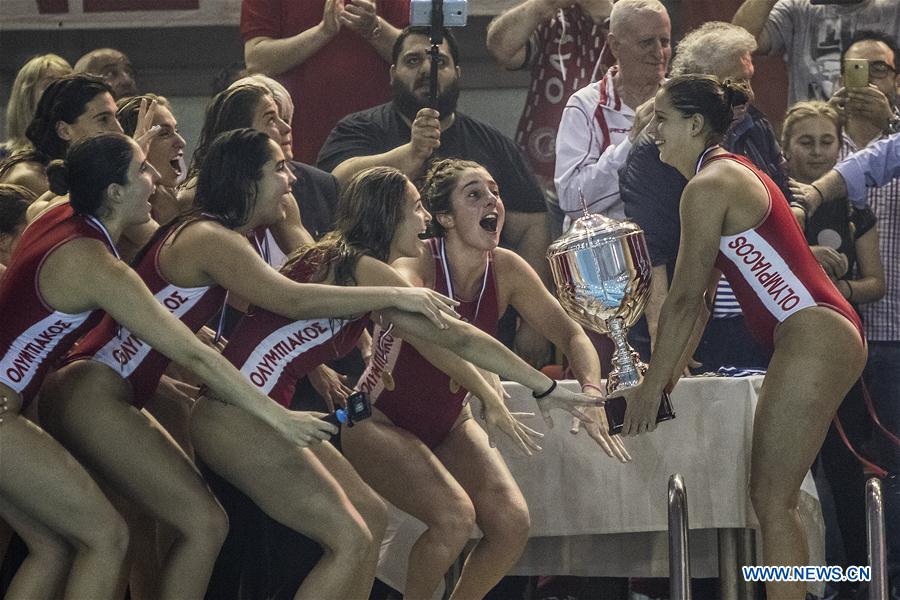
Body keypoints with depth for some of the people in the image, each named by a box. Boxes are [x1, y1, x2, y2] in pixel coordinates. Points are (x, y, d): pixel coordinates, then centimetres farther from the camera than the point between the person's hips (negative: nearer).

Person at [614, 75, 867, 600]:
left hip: (813, 337, -10)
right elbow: (700, 296, 21)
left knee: (772, 499, -9)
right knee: (773, 497, 12)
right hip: (830, 334, 10)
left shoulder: (708, 187, -11)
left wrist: (652, 389, -5)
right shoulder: (732, 172, 20)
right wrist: (670, 375, 21)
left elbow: (684, 300, -11)